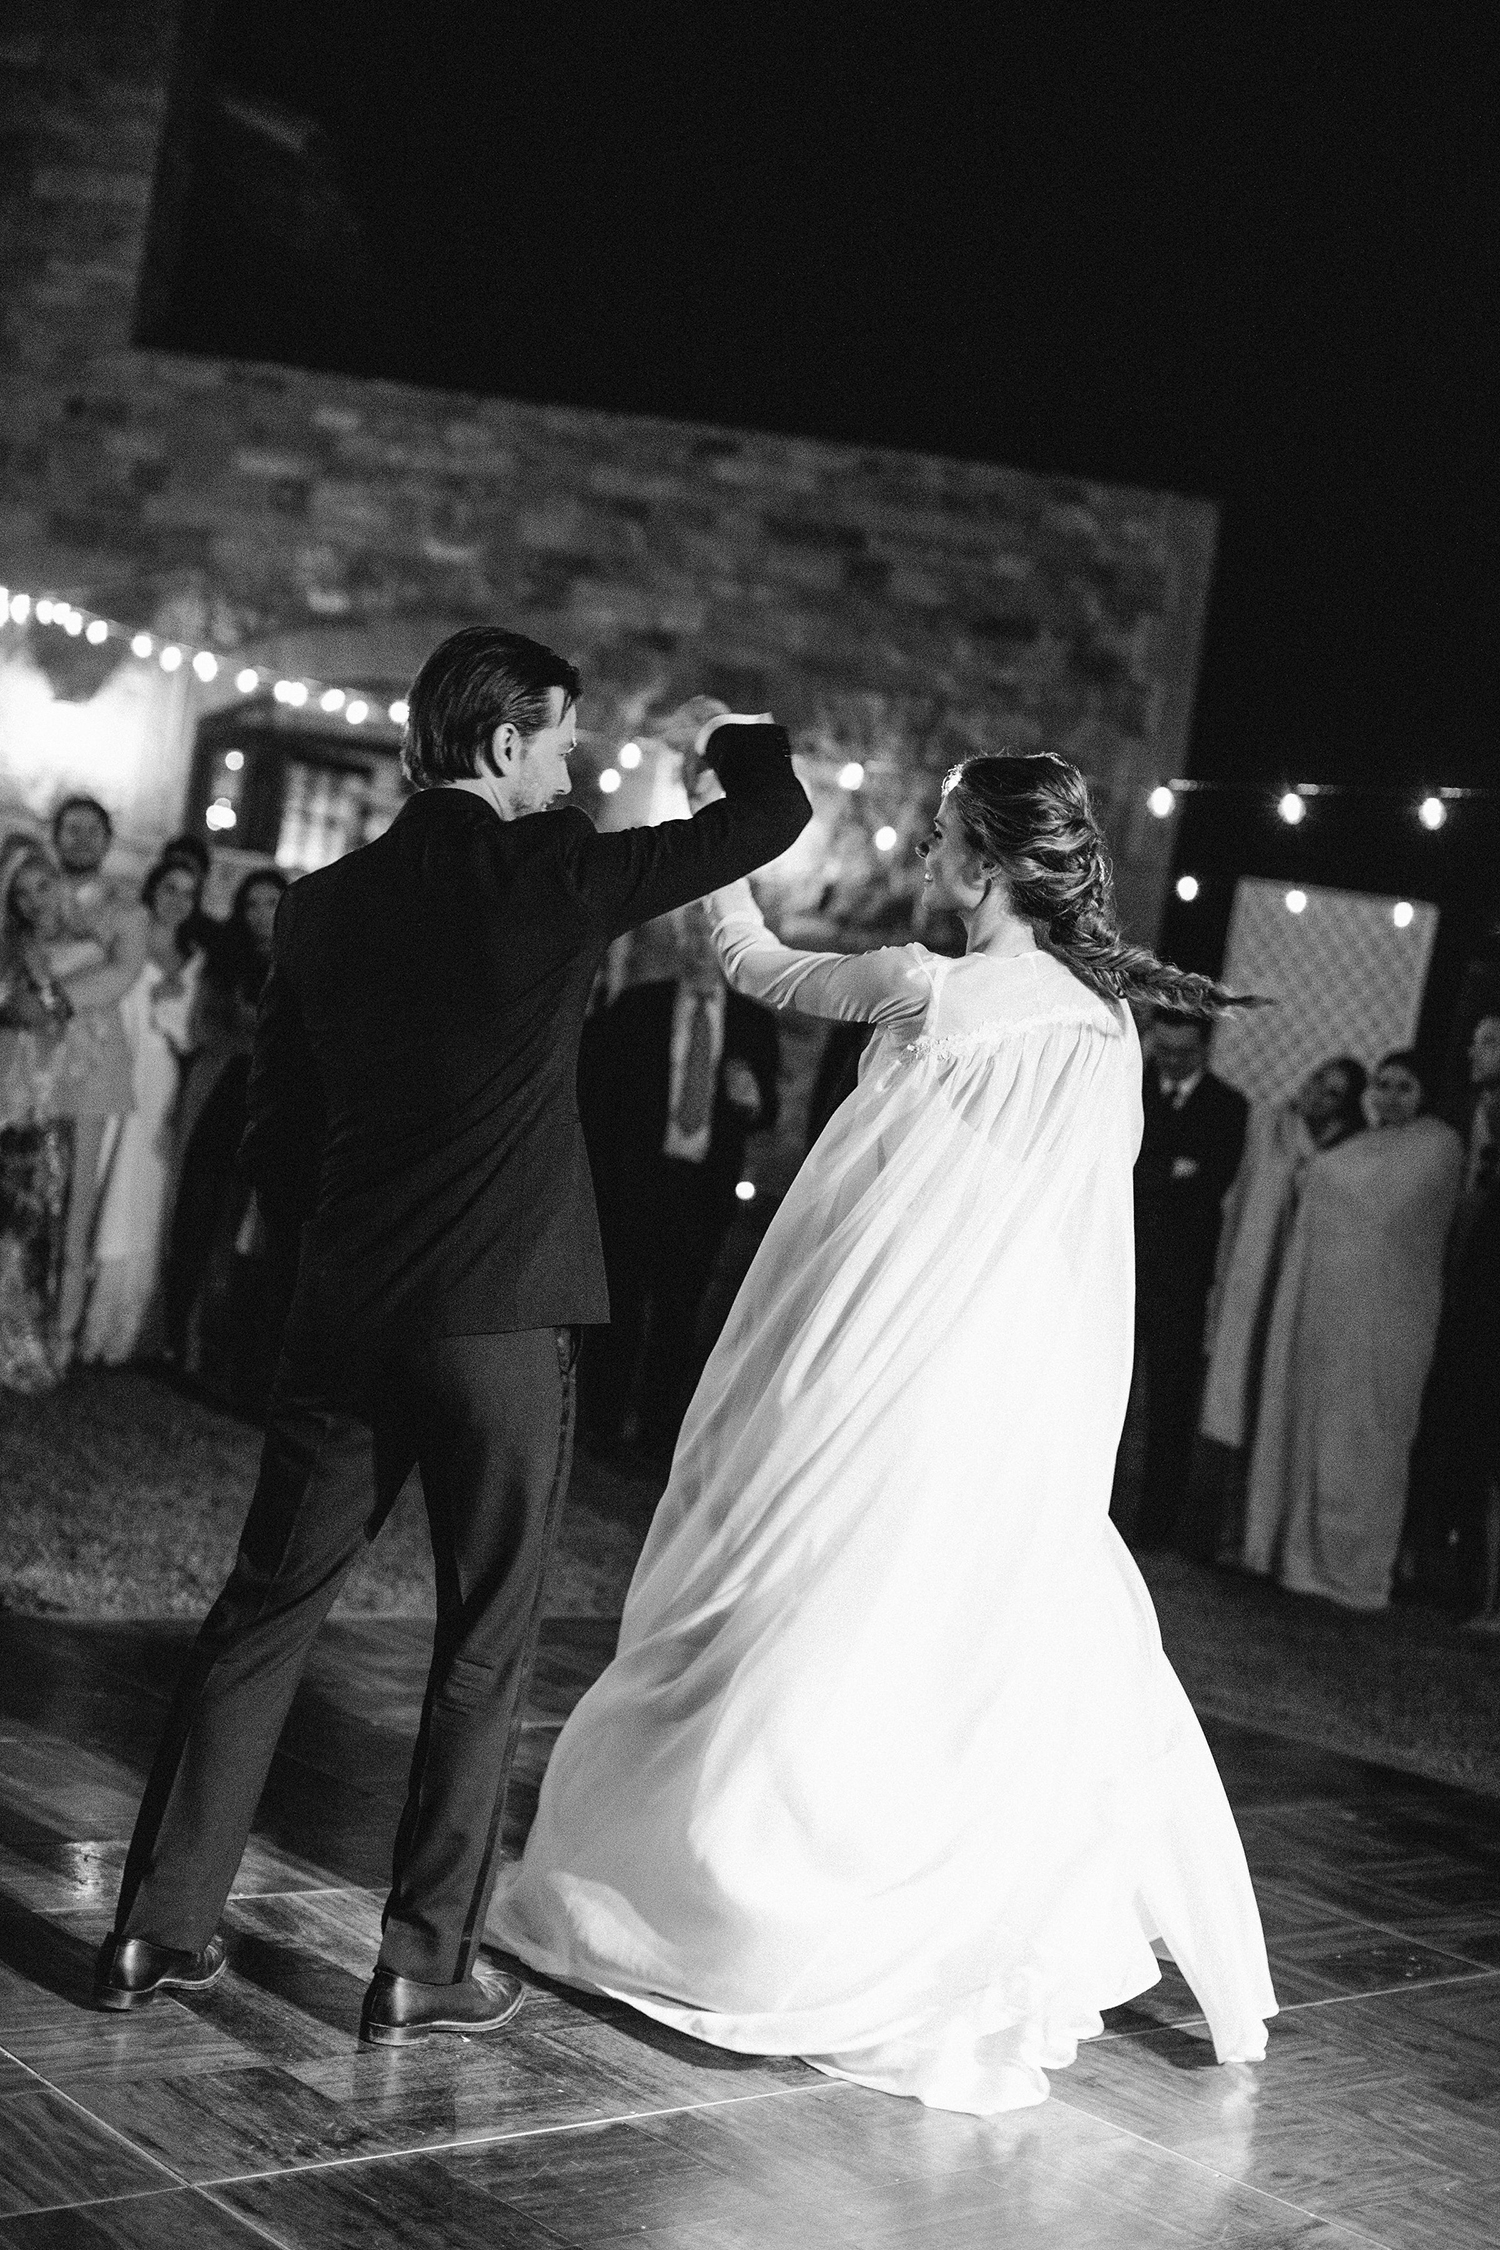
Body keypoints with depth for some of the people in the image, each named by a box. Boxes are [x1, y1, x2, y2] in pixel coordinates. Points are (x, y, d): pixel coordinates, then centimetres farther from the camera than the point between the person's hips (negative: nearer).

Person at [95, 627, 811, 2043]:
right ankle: (424, 1967, 10)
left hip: (341, 1317, 5)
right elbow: (773, 815, 0)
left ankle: (160, 1926, 18)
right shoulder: (554, 875, -8)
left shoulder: (324, 903, 6)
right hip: (504, 1327, -5)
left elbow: (274, 1130, 11)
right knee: (484, 1647, 6)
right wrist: (736, 739, 21)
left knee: (261, 1612, 13)